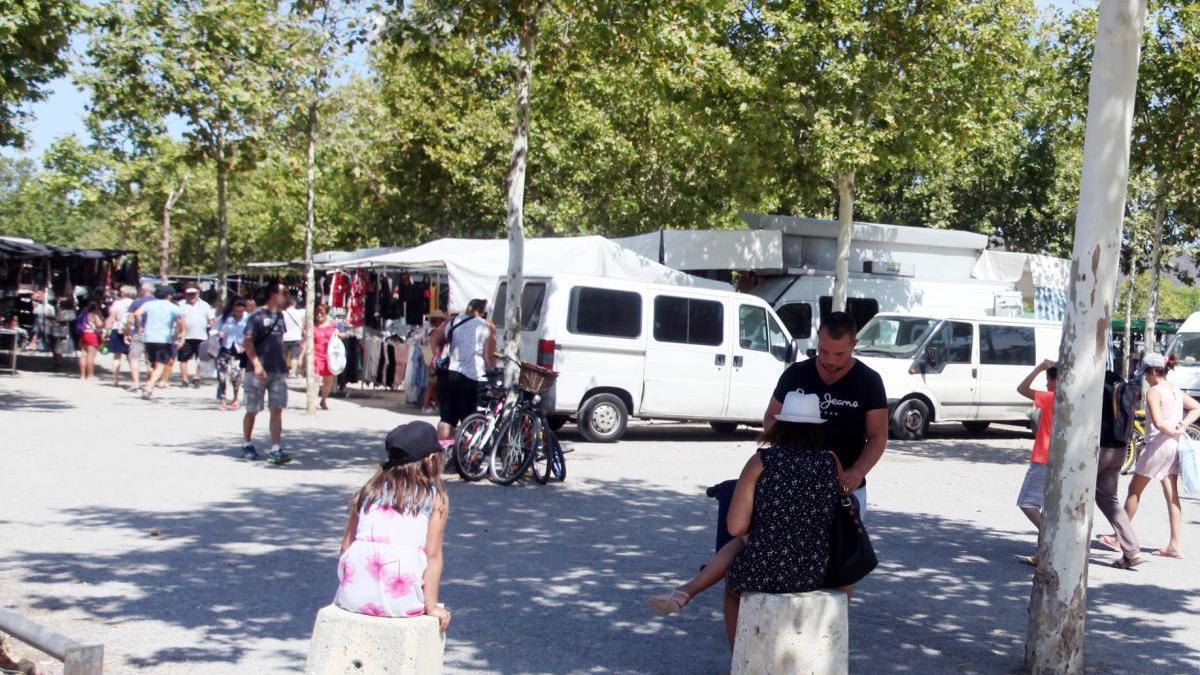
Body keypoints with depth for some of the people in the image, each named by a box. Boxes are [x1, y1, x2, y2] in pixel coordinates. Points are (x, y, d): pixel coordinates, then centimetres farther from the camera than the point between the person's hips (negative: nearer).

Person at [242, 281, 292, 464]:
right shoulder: (257, 317, -9)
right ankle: (246, 444, 25)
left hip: (279, 371, 6)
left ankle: (275, 450, -5)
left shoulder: (280, 316, 12)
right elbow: (247, 342, -15)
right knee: (252, 410, 7)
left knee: (277, 409, -2)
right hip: (259, 371, -6)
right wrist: (257, 364, -24)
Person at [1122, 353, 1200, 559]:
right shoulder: (1176, 390, 11)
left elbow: (1158, 423, -24)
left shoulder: (1154, 392, -14)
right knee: (1171, 494, 6)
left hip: (1158, 444, -8)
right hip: (1175, 447, 8)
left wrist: (1174, 432, -9)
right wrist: (1183, 425, 6)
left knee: (1134, 490, 5)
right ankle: (1175, 544, 5)